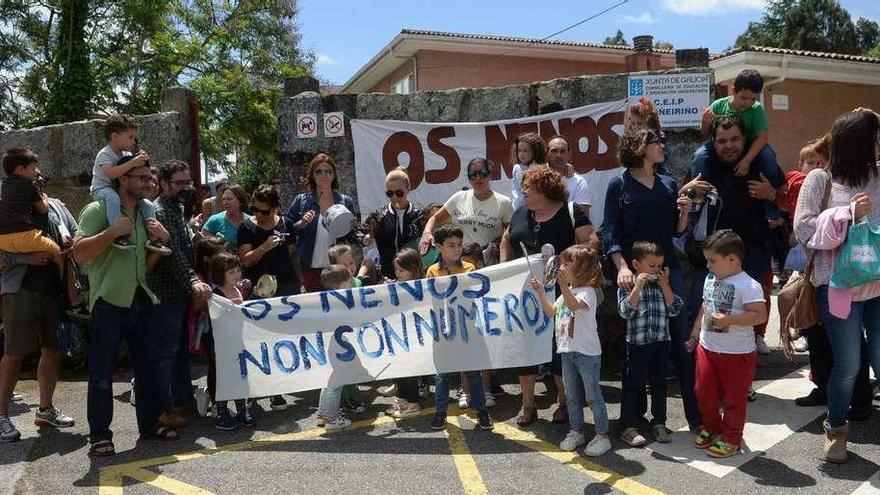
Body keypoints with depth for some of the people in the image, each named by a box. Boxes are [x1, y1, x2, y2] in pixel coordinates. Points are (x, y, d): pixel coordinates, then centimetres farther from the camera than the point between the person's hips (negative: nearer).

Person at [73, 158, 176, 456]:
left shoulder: (146, 214, 15)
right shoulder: (98, 210, -7)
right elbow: (79, 253, -18)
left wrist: (163, 239, 2)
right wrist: (113, 231, -23)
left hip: (142, 300, 7)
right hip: (109, 302, -7)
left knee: (148, 366, 13)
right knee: (102, 373, 0)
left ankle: (149, 423, 25)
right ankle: (100, 434, 11)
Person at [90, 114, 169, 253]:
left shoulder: (127, 154, 8)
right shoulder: (104, 154, -16)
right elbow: (110, 173, -34)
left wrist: (142, 161, -10)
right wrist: (132, 163, -37)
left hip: (121, 190, 7)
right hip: (101, 189, -7)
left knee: (147, 204, -6)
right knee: (113, 196, -41)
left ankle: (152, 238, -4)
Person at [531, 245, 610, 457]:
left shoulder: (587, 291, -14)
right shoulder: (567, 292, 12)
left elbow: (574, 305, -34)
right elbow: (552, 312, 18)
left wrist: (563, 285, -45)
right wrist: (541, 292, 9)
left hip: (587, 352, -8)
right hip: (567, 351, 8)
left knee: (593, 396, 0)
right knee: (571, 396, 16)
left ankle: (602, 436, 10)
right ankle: (576, 431, 28)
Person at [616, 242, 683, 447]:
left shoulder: (662, 285, 6)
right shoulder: (627, 285, -6)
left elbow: (674, 309, -1)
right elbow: (625, 311, -18)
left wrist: (665, 285, -7)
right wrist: (638, 286, -22)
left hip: (661, 343, 5)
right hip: (637, 343, -4)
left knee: (659, 384, 15)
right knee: (632, 385, 3)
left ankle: (659, 423, 28)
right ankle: (628, 426, 11)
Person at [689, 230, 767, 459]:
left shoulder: (747, 285, -19)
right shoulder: (710, 279, 5)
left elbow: (760, 315, -25)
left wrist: (729, 320, -32)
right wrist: (696, 330, 18)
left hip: (737, 353, -7)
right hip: (707, 347, 7)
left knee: (734, 397, 8)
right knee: (704, 392, 15)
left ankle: (731, 439, 23)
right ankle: (710, 427, 37)